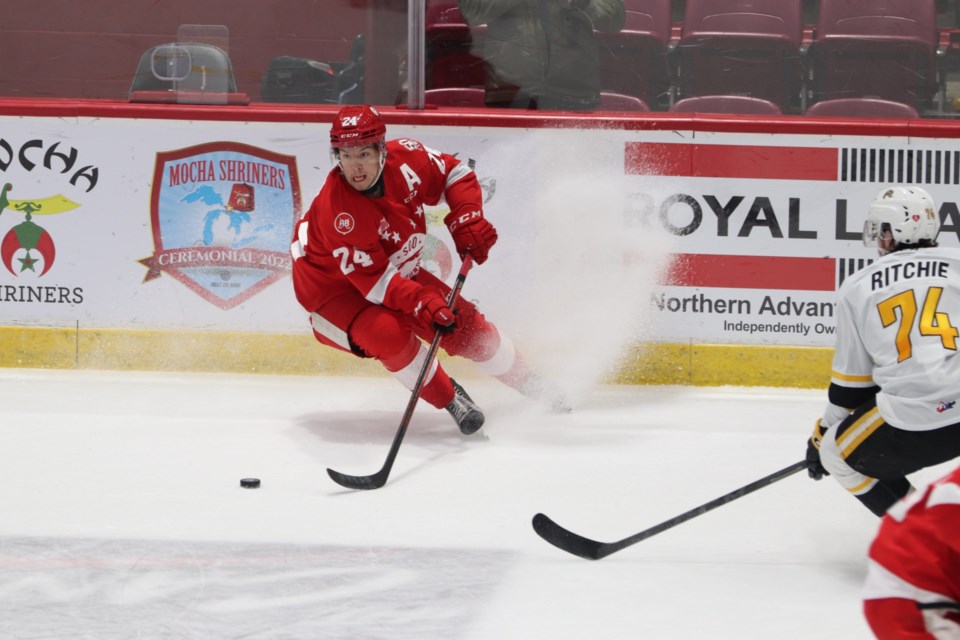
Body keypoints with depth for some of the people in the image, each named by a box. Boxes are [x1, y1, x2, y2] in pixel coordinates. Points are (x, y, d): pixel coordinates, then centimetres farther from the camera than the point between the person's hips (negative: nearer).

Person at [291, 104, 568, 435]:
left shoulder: (404, 159, -20)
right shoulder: (336, 210, -36)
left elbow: (455, 174, -1)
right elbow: (374, 280, -33)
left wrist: (467, 221, -15)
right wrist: (423, 303, -42)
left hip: (397, 271, 6)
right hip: (336, 287, -6)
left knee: (464, 324, 3)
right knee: (388, 332, -32)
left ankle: (527, 382, 29)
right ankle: (450, 398, -10)